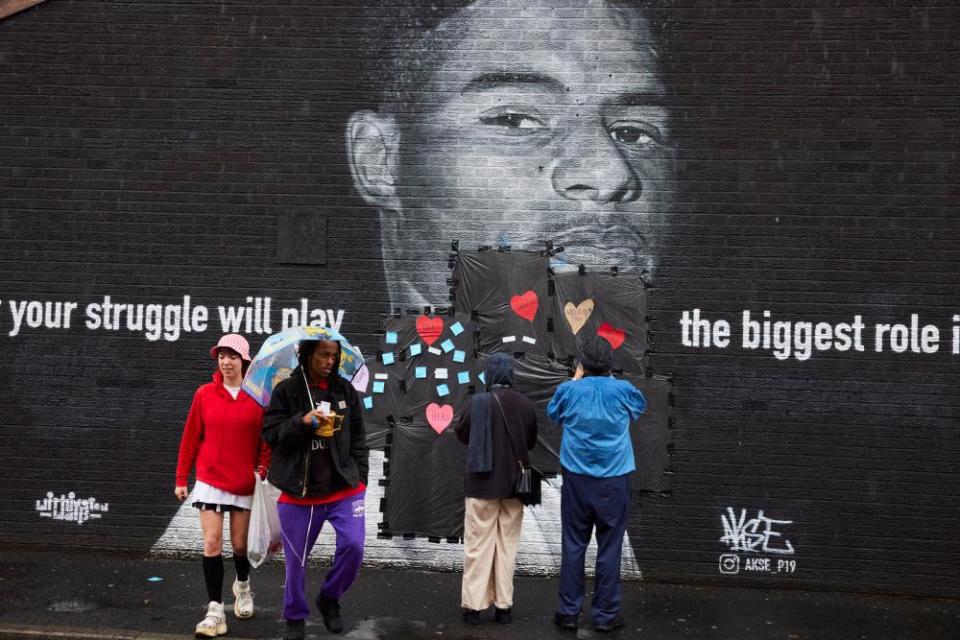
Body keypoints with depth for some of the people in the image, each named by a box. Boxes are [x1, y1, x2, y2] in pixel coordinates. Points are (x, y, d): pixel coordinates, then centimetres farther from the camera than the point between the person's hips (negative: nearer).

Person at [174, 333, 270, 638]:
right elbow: (190, 438, 3)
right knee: (212, 542, -6)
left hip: (245, 483, 0)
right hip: (210, 480, 0)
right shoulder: (204, 394, -2)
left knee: (240, 544, 11)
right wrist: (181, 479, 4)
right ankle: (215, 610, -1)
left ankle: (242, 585, 41)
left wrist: (263, 472, -13)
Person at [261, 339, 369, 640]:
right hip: (298, 490, -1)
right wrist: (302, 421, -20)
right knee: (296, 559, 5)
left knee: (353, 545, -13)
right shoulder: (286, 391, -1)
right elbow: (270, 433, -5)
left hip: (344, 488, 2)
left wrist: (359, 477, 5)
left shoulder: (345, 390, 6)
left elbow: (358, 437, 10)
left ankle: (329, 598, 15)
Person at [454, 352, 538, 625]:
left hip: (482, 483, -2)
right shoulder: (525, 405, -5)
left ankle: (473, 605, 8)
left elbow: (461, 433, 2)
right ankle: (504, 605, 13)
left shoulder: (478, 402, -14)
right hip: (513, 483, 2)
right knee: (507, 546, 11)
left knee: (478, 545, 6)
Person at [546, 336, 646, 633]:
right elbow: (640, 405, 17)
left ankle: (568, 612, 12)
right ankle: (606, 615, 9)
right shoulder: (622, 390, -7)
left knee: (573, 546, 8)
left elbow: (552, 413, 17)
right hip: (614, 480, -1)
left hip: (577, 479, 1)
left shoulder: (568, 390, -5)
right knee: (609, 548, 5)